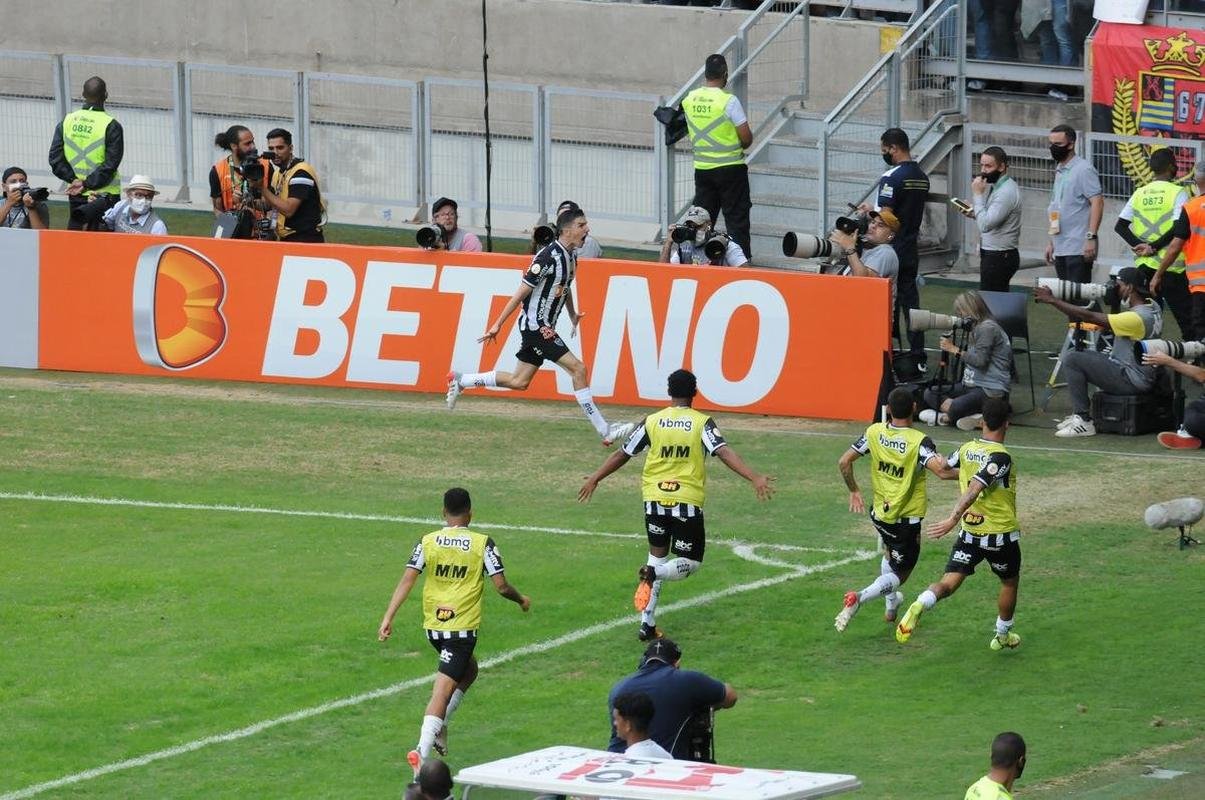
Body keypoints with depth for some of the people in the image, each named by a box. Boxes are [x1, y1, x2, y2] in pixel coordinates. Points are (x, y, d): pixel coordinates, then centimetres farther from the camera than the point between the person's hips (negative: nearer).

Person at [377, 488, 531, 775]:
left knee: (469, 669, 29)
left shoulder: (428, 542, 0)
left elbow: (407, 580, -5)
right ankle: (422, 751, -20)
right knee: (442, 692, -6)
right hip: (463, 627, -4)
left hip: (433, 627, 4)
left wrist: (388, 617, -4)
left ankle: (439, 728, 17)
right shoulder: (482, 544, -6)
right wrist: (521, 599, 14)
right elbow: (501, 586, -6)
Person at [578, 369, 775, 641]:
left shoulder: (652, 422, 2)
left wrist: (595, 478, 23)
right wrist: (755, 478, -25)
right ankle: (654, 574, -25)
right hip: (688, 503, -3)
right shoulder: (702, 423, -5)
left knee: (657, 555, 20)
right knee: (690, 563, 9)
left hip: (655, 499, 3)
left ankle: (647, 624, 13)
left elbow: (622, 454, 10)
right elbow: (724, 453, -19)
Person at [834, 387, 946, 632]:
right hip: (907, 519, -5)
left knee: (889, 555, 34)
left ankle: (891, 606, 43)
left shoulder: (874, 433, -7)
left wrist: (854, 491, 13)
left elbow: (844, 462, -2)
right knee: (899, 575, 4)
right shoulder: (919, 441, -22)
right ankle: (859, 598, -20)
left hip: (879, 513, 5)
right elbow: (940, 468, -39)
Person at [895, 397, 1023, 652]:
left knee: (949, 582, -4)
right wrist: (953, 520, -35)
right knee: (1010, 583, 21)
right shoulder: (1000, 458, -20)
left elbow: (944, 471, 20)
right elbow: (973, 490, -30)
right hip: (1001, 534, -4)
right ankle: (1003, 635, 34)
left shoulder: (967, 449, 0)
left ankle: (920, 605, -34)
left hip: (970, 533, 4)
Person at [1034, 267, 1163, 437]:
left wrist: (1052, 300, -18)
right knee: (1078, 355, 17)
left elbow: (1089, 317, -23)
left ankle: (1084, 422, -11)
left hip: (1132, 381, -10)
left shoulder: (1137, 318, -25)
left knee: (1072, 360, -14)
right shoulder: (1152, 307, 4)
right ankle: (1078, 415, 17)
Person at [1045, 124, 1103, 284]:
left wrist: (1091, 237, -23)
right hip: (1060, 249, 9)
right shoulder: (1059, 171, 18)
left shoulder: (1083, 170, -9)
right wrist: (1051, 242, 21)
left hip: (1078, 248, -9)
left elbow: (1097, 202, -16)